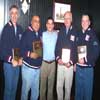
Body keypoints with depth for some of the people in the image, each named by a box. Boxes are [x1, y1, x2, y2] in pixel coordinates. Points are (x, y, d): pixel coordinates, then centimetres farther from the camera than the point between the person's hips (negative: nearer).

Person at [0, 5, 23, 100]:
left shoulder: (20, 28, 5)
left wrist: (21, 58, 0)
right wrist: (11, 60, -15)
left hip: (17, 63, 5)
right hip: (8, 63, -5)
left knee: (14, 87, 15)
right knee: (9, 87, 3)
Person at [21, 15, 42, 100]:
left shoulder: (40, 34, 8)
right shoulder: (27, 33, -9)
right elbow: (21, 49, -15)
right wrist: (29, 54, -27)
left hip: (38, 67, 6)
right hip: (28, 66, -5)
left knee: (36, 89, 14)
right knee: (26, 88, 3)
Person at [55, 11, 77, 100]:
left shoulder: (75, 32, -3)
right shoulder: (61, 31, 9)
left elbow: (77, 48, -4)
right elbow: (57, 46, 8)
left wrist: (71, 62, -12)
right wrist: (58, 58, -7)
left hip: (69, 64, -3)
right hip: (60, 64, 3)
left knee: (68, 87, 9)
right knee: (59, 86, 9)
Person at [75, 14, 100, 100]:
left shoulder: (93, 34, -4)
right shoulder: (79, 34, 12)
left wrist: (85, 60, -16)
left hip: (88, 68, -5)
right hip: (78, 67, 5)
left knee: (87, 90, 6)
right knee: (78, 89, 15)